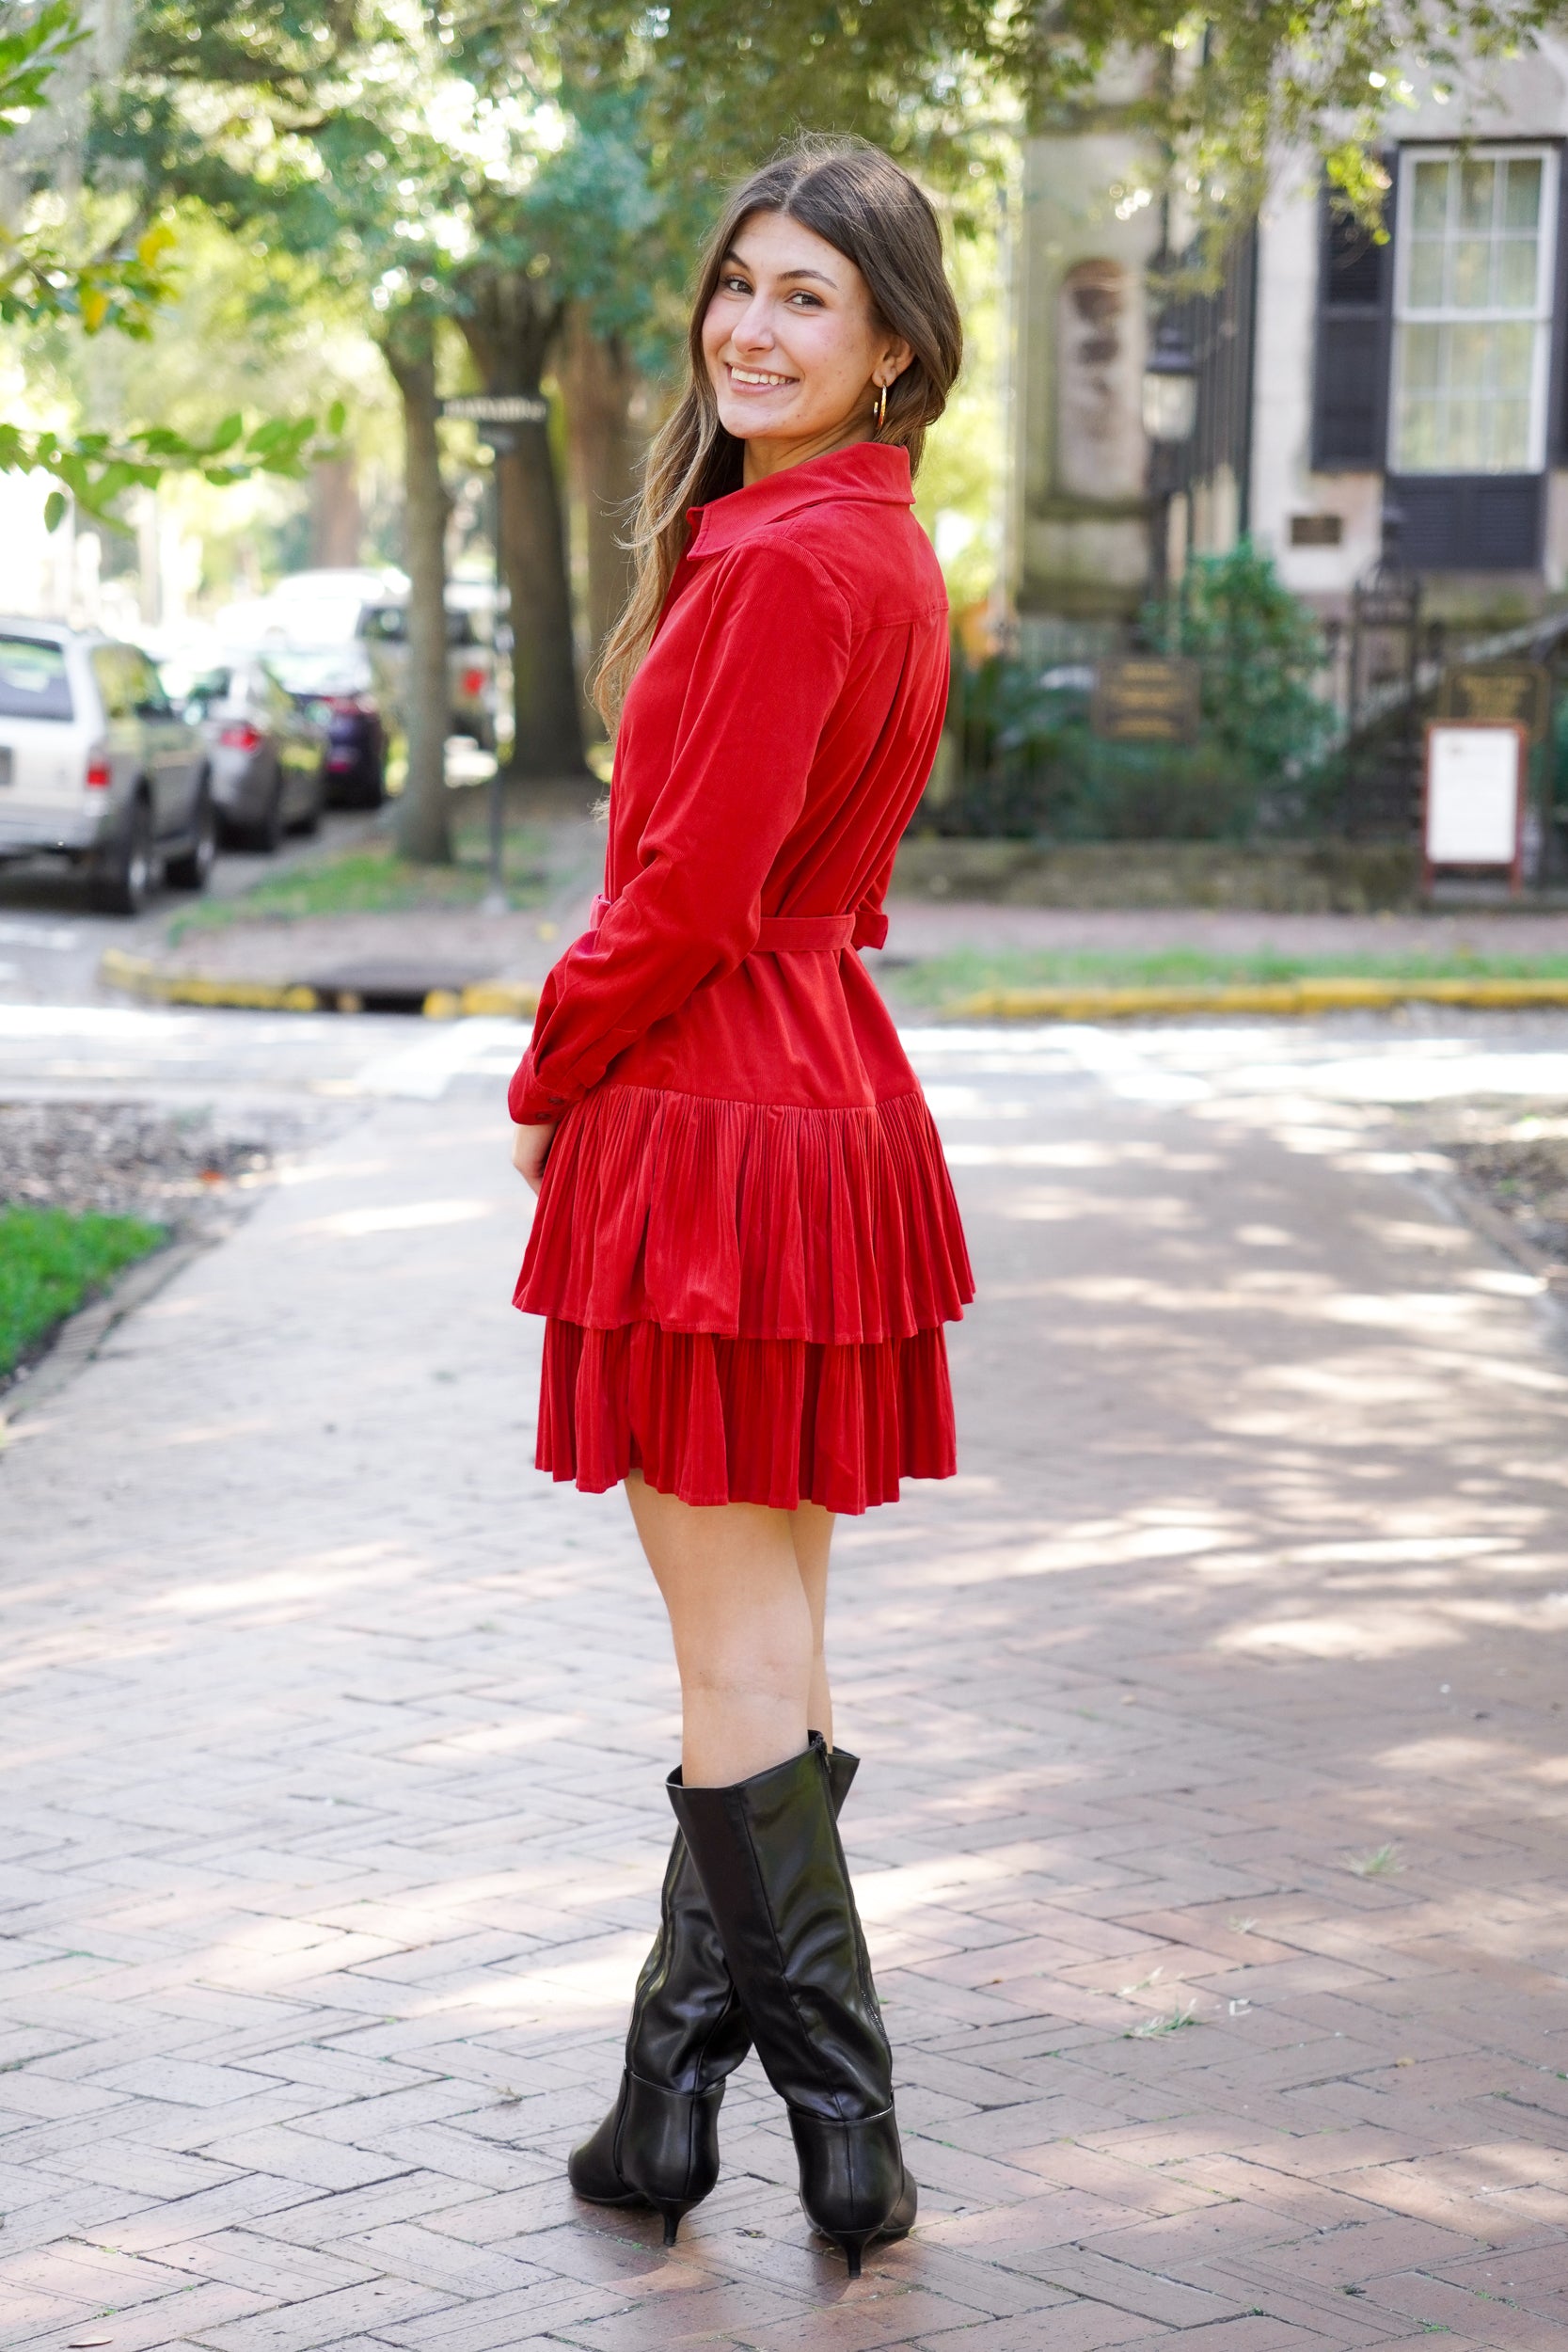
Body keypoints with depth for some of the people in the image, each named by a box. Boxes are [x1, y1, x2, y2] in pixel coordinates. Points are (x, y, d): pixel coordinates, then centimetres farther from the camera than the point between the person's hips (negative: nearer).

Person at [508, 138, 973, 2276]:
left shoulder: (786, 563, -18)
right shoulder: (886, 551, 13)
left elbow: (689, 898, -20)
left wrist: (550, 1081, -4)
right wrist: (605, 1081, 16)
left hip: (714, 1120, -10)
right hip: (828, 1099, 10)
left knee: (743, 1659, -2)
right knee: (765, 1644, 14)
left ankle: (845, 2136, 4)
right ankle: (675, 2099, 26)